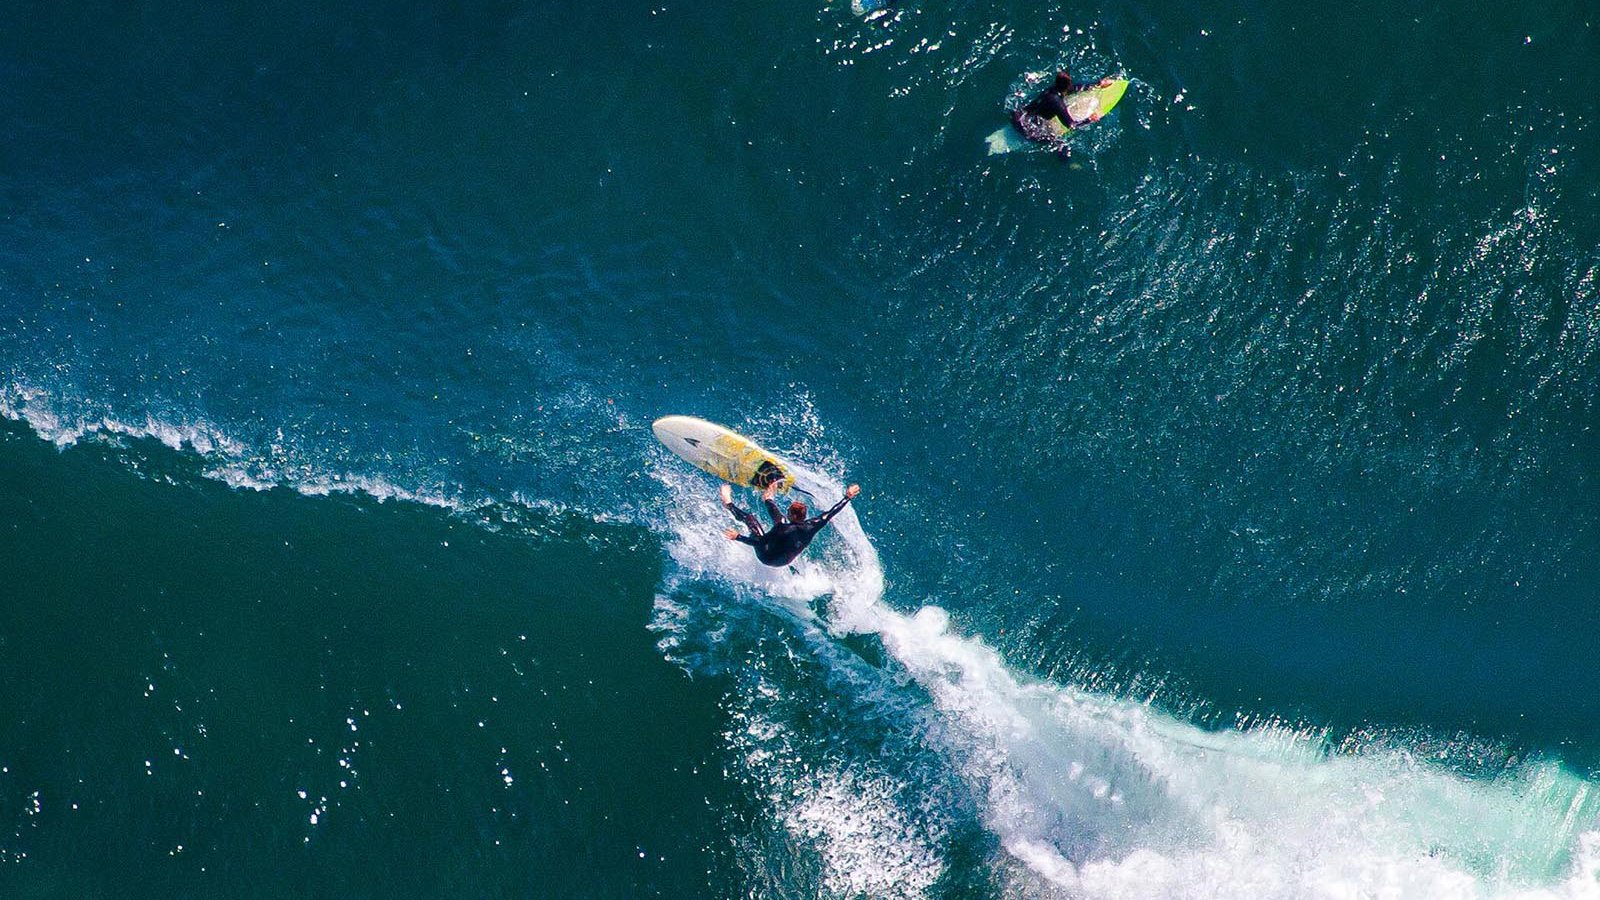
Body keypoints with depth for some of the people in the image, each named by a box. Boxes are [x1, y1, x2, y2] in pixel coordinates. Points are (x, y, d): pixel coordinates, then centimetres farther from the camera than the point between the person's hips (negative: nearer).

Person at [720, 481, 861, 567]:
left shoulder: (783, 529, -36)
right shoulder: (811, 526, -22)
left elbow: (758, 542, -35)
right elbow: (832, 512, -12)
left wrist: (738, 537, -31)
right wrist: (848, 498, -3)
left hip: (768, 558, -6)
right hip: (786, 561, 6)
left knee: (750, 518, 3)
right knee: (780, 520, 17)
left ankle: (729, 505, 25)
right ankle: (767, 499, 45)